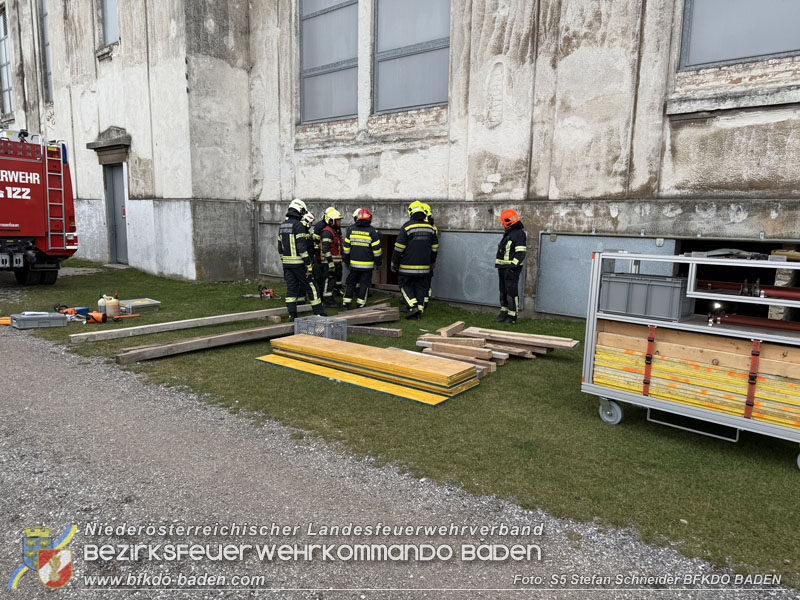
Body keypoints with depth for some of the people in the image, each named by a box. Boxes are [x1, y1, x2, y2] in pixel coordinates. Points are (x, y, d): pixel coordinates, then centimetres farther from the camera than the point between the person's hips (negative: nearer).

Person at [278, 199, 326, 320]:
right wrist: (309, 265, -16)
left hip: (287, 263, 7)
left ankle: (292, 314, 7)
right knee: (311, 287, 2)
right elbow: (302, 248, -19)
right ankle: (319, 313, 6)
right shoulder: (298, 225, -13)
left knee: (291, 288, 9)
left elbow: (280, 248, 16)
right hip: (299, 263, -7)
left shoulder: (282, 226, 12)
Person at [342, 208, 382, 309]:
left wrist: (346, 261, 17)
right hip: (367, 264, -3)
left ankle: (346, 303, 12)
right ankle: (360, 305, 6)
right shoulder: (372, 232, -6)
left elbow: (346, 247, 7)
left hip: (354, 263, 3)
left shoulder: (351, 230, 3)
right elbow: (376, 249, -5)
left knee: (351, 283, 12)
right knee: (364, 284, 5)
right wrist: (378, 263, 6)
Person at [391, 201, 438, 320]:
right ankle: (419, 310, 11)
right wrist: (432, 262, 25)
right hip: (424, 266, 4)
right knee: (420, 287, 12)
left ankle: (414, 307, -7)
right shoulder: (430, 228, 6)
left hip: (409, 266, -4)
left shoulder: (407, 227, -10)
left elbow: (399, 247, -10)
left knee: (406, 286, 8)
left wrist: (394, 263, -1)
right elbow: (434, 247, 14)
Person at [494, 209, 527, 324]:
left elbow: (520, 253, -20)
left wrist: (512, 265, -26)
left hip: (512, 269, -10)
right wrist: (499, 264, 23)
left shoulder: (519, 233, -12)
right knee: (503, 292, 12)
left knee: (512, 293, -5)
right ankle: (503, 314, 19)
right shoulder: (508, 233, 19)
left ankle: (512, 317, 1)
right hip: (503, 268, 10)